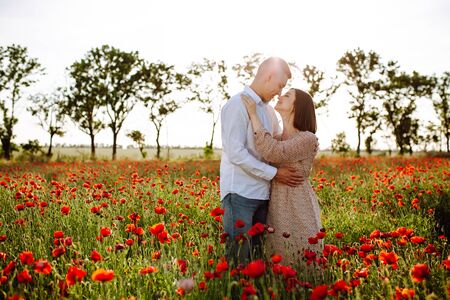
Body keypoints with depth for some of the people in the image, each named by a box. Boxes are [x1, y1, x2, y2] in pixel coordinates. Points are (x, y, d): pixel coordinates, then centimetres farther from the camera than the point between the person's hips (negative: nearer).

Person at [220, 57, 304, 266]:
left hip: (262, 194, 8)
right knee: (239, 258, -7)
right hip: (239, 193, -8)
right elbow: (235, 153, -17)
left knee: (257, 254, 9)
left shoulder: (268, 110, 16)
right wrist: (274, 173, -15)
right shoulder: (237, 105, -9)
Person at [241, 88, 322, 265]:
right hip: (277, 210, 7)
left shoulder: (308, 139, -12)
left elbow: (273, 154, -25)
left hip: (298, 210, -7)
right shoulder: (278, 139, 12)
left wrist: (253, 114, -21)